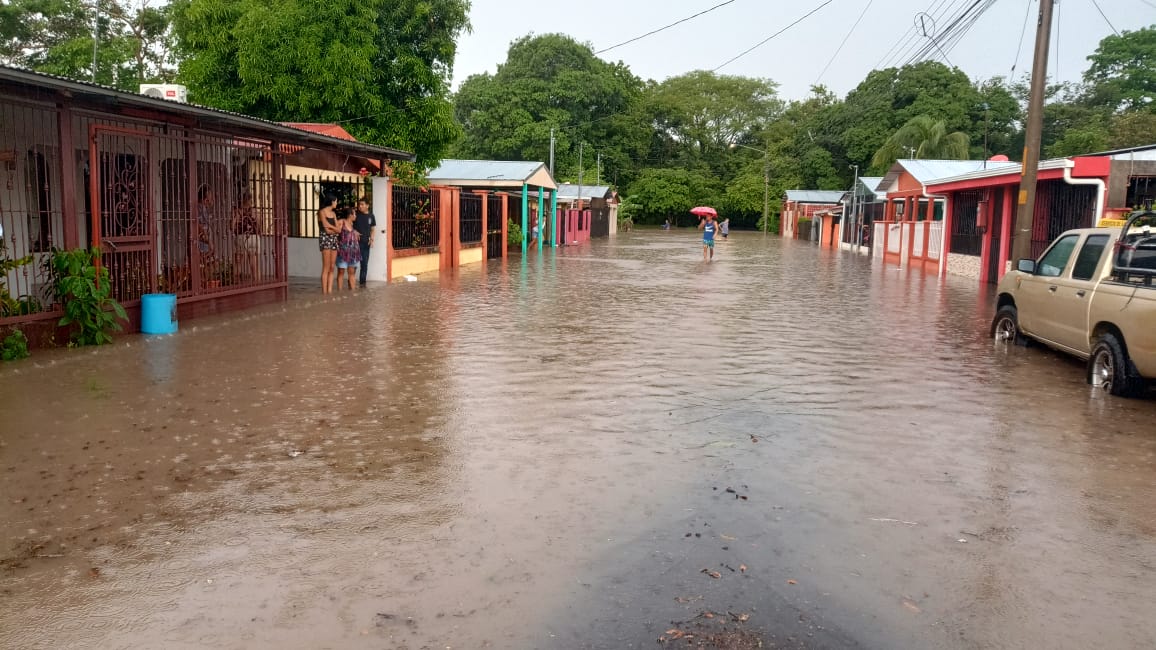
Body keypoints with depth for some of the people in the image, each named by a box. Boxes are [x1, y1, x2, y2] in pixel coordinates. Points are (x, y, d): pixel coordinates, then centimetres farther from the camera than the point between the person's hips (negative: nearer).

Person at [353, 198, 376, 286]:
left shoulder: (371, 216, 4)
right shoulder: (356, 214, -3)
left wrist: (372, 239, -1)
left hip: (366, 242, 3)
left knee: (365, 263, 6)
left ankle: (362, 281, 15)